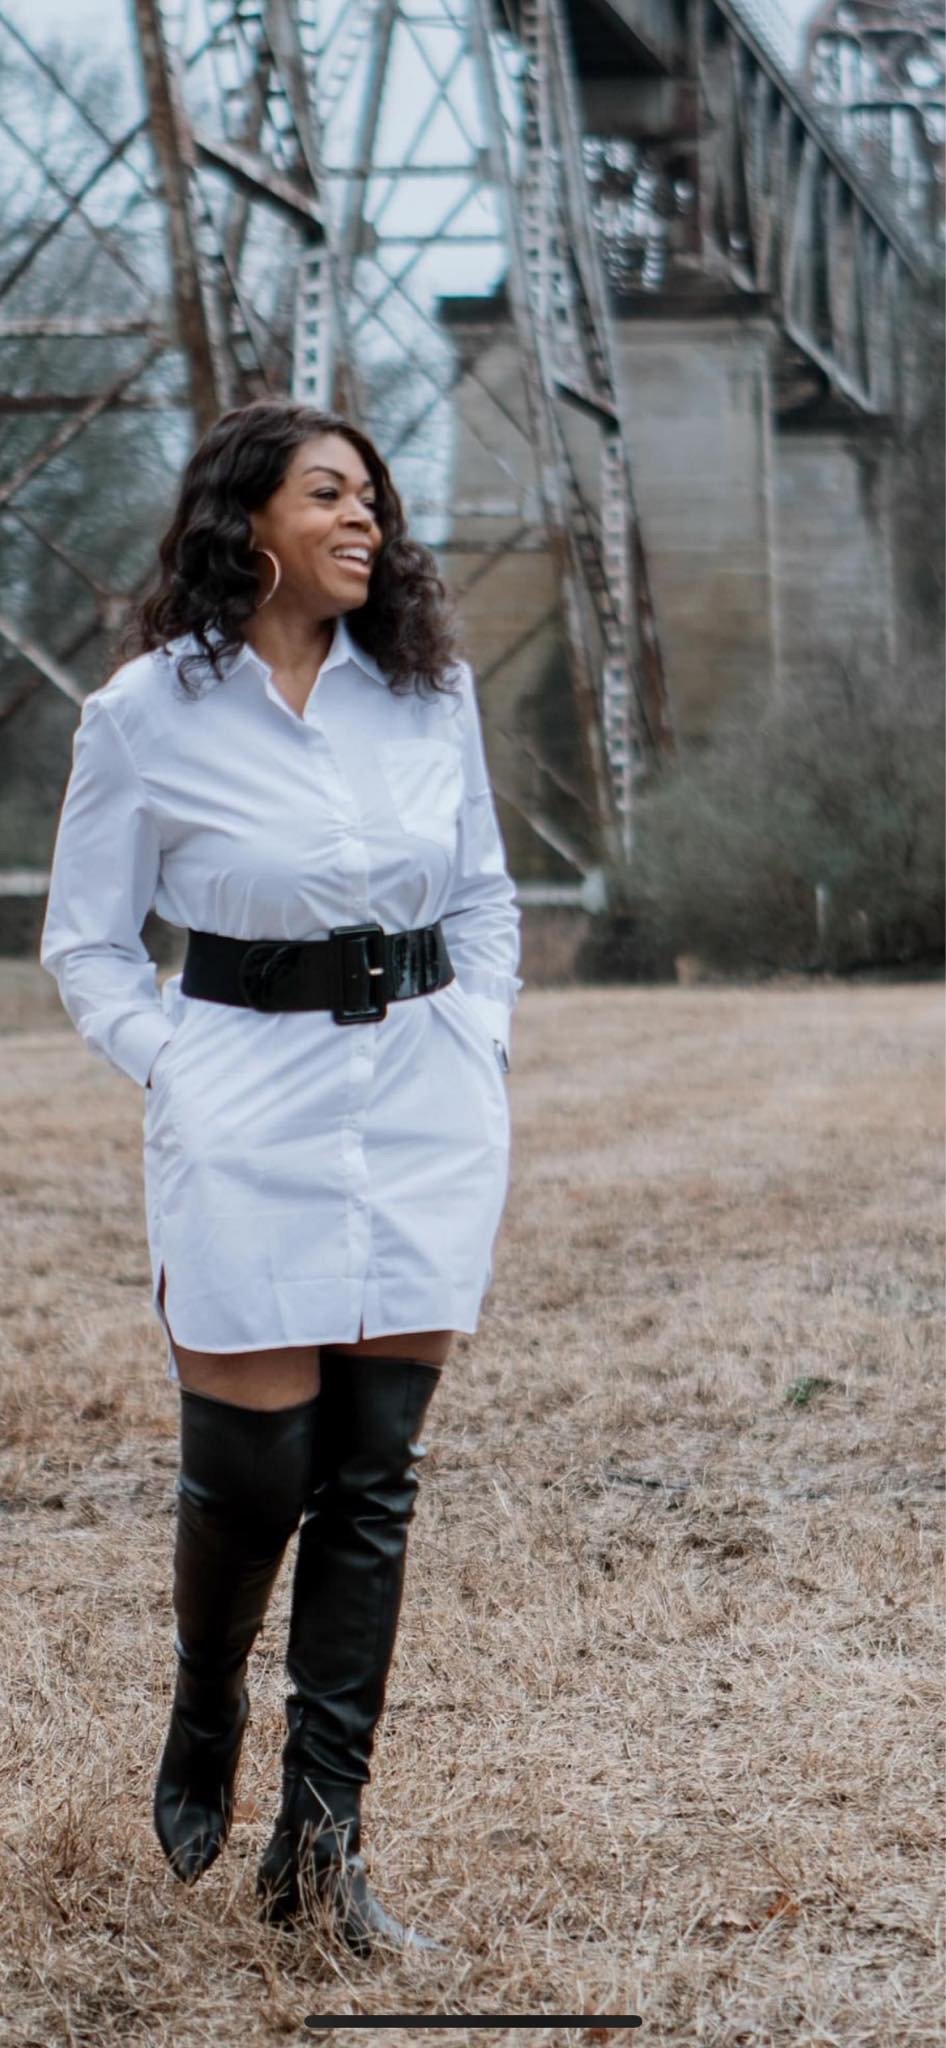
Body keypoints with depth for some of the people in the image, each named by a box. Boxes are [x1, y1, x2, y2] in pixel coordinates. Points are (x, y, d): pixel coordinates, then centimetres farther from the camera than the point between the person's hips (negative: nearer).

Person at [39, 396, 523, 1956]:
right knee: (254, 1465, -3)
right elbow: (86, 943, 3)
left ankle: (321, 1838, 7)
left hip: (426, 1113, 3)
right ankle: (205, 1717, 29)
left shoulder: (432, 690, 7)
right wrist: (173, 1079, -8)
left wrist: (477, 1052, 5)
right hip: (251, 1110, -3)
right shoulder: (149, 714, -3)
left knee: (374, 1473, 1)